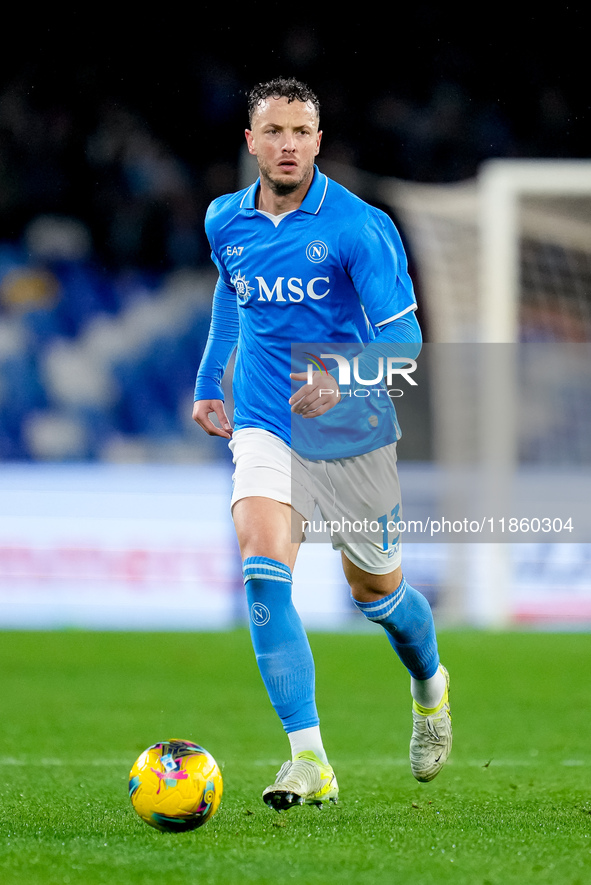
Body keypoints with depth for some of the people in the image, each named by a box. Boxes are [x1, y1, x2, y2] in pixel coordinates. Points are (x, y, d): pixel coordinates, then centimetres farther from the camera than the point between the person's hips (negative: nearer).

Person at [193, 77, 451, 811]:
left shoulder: (359, 227, -15)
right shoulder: (225, 221, 0)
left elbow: (403, 340, -18)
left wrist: (344, 384, -35)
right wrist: (209, 383, 27)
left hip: (356, 438, -2)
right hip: (265, 429, 2)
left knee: (375, 592, 14)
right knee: (262, 571, -22)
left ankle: (430, 688, 50)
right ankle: (309, 760, -24)